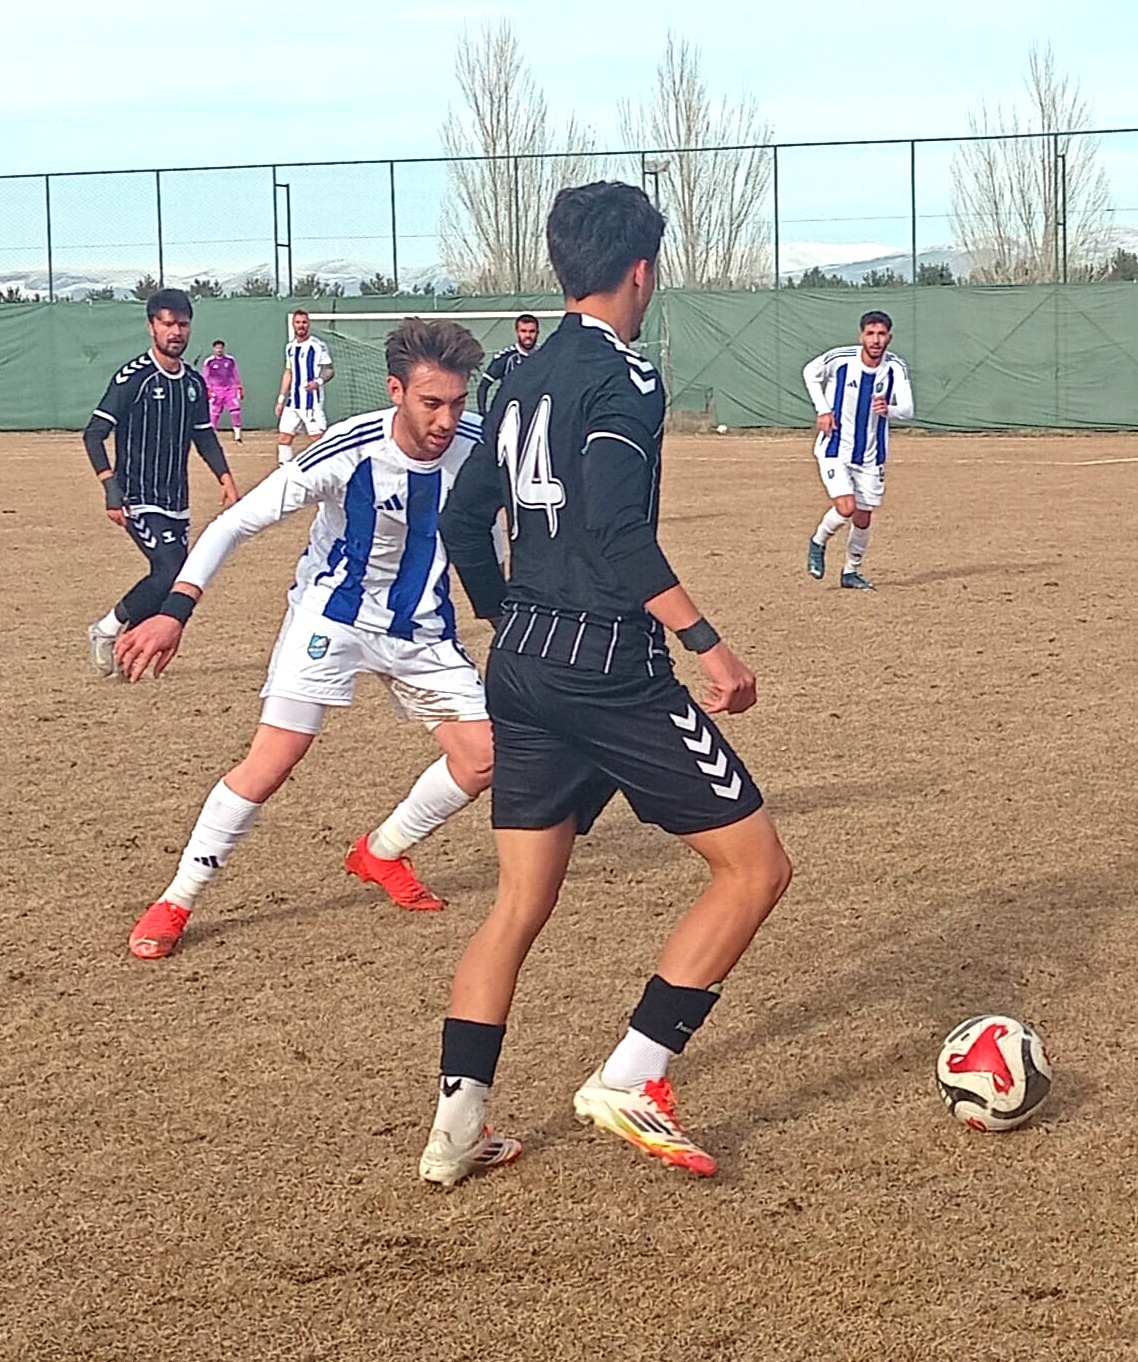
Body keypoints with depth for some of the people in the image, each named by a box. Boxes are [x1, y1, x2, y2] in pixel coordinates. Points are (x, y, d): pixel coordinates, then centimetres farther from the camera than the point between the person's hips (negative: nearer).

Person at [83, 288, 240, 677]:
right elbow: (93, 434, -10)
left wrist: (225, 477, 7)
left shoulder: (193, 383, 11)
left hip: (177, 503, 7)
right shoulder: (132, 378, -10)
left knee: (169, 580, 3)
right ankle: (106, 630, 1)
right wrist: (111, 487, -21)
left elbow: (204, 436, 23)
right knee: (171, 571, -18)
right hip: (140, 501, -7)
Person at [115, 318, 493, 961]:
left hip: (421, 627, 5)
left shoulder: (475, 447, -16)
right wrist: (175, 610, -34)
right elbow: (237, 522, -25)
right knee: (270, 763, -14)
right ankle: (175, 903, 1)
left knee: (483, 757, -1)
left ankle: (381, 855, 23)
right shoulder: (350, 452, -28)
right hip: (332, 612, -4)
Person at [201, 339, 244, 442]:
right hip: (216, 390, -2)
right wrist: (208, 389, -9)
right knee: (214, 413, -2)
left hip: (230, 389, 2)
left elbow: (236, 375, 15)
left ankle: (237, 435, -4)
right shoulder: (209, 362, 1)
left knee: (235, 410, -9)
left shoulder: (230, 360, 8)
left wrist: (240, 388, 12)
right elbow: (205, 377, 2)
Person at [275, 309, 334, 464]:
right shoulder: (290, 347, 14)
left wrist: (319, 381, -26)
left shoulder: (318, 345, -5)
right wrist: (281, 399, 18)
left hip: (312, 401, -6)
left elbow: (330, 371, -6)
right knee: (283, 438, 4)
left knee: (318, 438, -9)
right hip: (293, 402, 6)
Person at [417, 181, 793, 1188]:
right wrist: (707, 643, -23)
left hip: (523, 667, 9)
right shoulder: (624, 378, -11)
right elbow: (616, 530, -24)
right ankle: (629, 1082, -2)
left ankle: (455, 1130, 11)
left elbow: (465, 521, 17)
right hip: (611, 670, -8)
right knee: (756, 866, 2)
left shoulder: (525, 381, 13)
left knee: (520, 905, 14)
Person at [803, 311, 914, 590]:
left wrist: (888, 410, -40)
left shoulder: (896, 367, -10)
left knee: (863, 518, 9)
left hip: (871, 455, 3)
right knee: (846, 508, -19)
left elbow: (907, 409, -18)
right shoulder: (839, 358, -15)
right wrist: (822, 409, -5)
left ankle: (851, 572, 30)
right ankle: (818, 543, 12)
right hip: (835, 449, -3)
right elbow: (810, 373, 5)